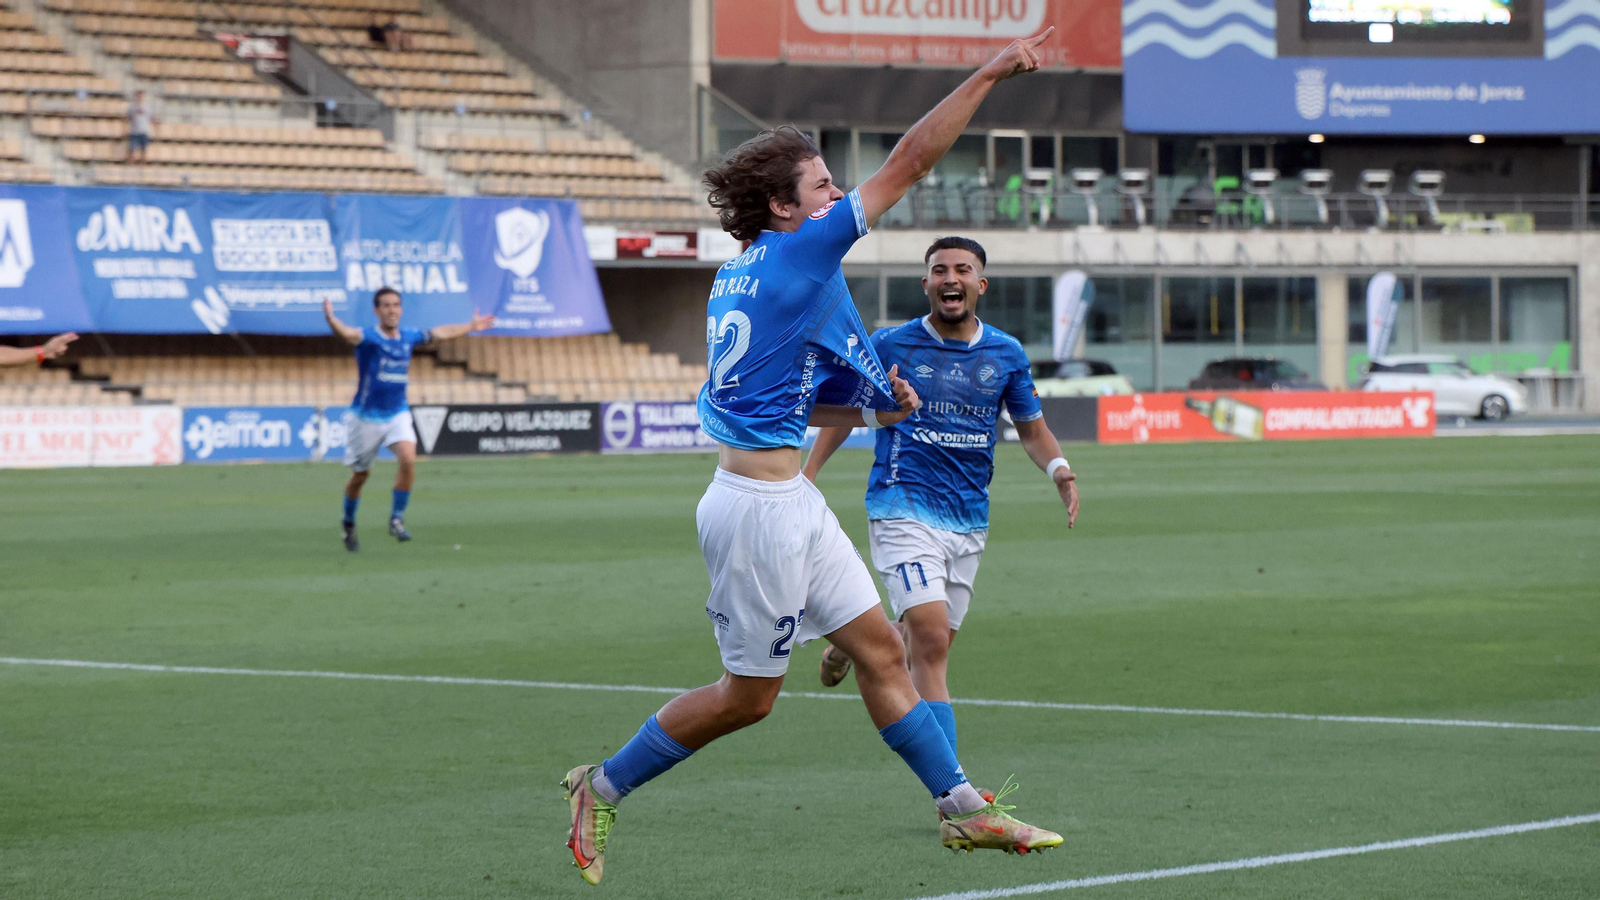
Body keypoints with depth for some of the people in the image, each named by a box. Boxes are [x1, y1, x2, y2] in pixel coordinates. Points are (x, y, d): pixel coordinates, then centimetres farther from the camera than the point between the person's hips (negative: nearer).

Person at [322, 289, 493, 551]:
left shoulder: (409, 337, 2)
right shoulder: (368, 338, -15)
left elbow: (440, 333, 21)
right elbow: (347, 333, -38)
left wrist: (471, 326, 33)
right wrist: (331, 319, -60)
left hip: (398, 414, 3)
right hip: (367, 416, -3)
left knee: (408, 458, -22)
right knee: (360, 474, 9)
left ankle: (397, 519, -9)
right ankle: (348, 524, 34)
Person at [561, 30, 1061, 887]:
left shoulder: (741, 275, 11)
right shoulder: (797, 255, -14)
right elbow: (908, 163, -14)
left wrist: (866, 404, 13)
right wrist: (988, 74, -10)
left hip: (788, 499, 10)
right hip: (759, 503, -10)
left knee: (880, 649, 9)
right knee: (749, 695, 2)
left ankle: (964, 809, 13)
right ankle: (604, 786, 15)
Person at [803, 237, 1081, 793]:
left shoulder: (1006, 354, 6)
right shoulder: (892, 346, -2)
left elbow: (1032, 428, 16)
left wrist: (1059, 470, -4)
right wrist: (807, 474, 5)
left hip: (969, 519, 5)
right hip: (904, 511, -5)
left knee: (926, 643, 13)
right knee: (931, 642, -19)